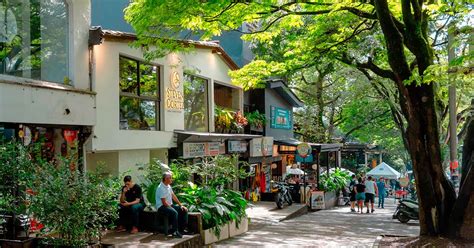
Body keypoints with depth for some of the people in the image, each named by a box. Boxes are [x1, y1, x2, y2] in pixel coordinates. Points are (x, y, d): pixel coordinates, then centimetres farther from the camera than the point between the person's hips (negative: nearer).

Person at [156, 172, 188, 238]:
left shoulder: (168, 186, 9)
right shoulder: (161, 188, -19)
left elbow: (173, 196, 14)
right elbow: (164, 202, -20)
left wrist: (181, 205, 8)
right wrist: (171, 208, -15)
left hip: (170, 205, 10)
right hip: (162, 206, -10)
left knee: (184, 211, -2)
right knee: (174, 212, -35)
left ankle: (181, 229, 5)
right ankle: (175, 232, -24)